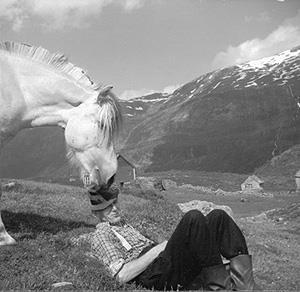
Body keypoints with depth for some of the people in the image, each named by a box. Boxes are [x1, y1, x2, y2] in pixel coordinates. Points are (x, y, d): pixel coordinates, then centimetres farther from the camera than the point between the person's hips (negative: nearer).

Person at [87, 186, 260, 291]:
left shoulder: (125, 226, 33)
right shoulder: (101, 235, 5)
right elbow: (122, 276, -9)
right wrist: (158, 249, -13)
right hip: (152, 275, -8)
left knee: (218, 216, -10)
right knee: (194, 218, -29)